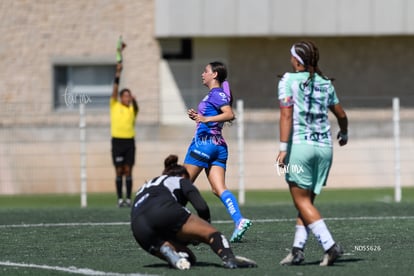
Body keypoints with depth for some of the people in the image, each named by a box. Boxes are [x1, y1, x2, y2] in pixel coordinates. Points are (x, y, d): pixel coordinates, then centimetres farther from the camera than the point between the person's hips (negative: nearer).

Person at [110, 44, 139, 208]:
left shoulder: (132, 109, 8)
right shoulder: (114, 106, 6)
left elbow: (136, 109, -15)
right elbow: (115, 90, -5)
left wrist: (134, 101, -37)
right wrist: (118, 73, -16)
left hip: (130, 140, 1)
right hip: (117, 140, -1)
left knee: (128, 170, 1)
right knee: (119, 171, -1)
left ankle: (128, 198, 2)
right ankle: (120, 199, 1)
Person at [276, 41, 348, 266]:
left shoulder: (289, 81, -3)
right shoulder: (325, 83, 11)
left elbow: (286, 115, -12)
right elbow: (341, 115, 20)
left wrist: (283, 148, -15)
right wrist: (344, 134, 40)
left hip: (300, 145, -5)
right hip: (324, 146, 5)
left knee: (302, 201, -1)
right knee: (307, 201, 12)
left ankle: (330, 245, -13)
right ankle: (298, 249, 4)